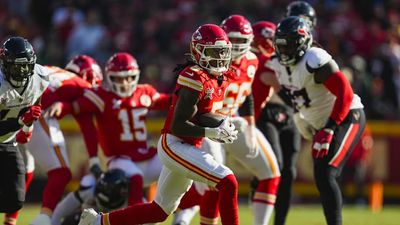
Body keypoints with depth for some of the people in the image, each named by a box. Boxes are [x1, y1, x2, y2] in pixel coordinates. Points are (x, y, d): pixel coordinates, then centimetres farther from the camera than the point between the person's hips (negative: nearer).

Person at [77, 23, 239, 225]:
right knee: (228, 183, -21)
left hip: (188, 147, 10)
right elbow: (177, 125, -21)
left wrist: (222, 127, 2)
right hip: (174, 145, -10)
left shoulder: (219, 78, 10)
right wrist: (212, 133, -27)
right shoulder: (195, 78, -18)